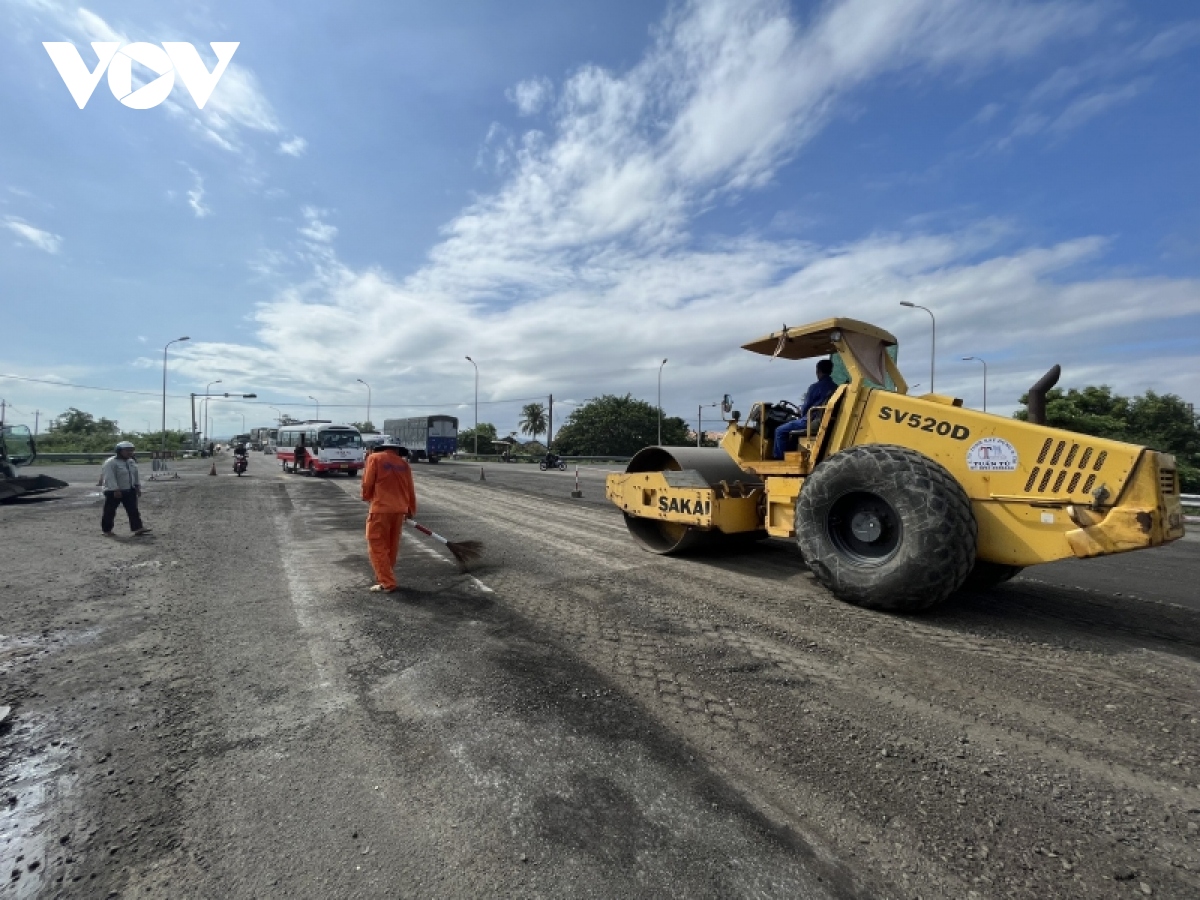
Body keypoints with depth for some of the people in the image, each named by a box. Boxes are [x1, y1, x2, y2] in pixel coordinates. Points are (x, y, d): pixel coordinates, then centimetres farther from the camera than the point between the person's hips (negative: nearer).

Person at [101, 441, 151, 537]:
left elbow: (136, 475, 17)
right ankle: (107, 530, 14)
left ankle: (137, 528, 1)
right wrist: (116, 490, -25)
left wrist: (138, 487, 12)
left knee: (133, 510, 2)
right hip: (113, 492, -7)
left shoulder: (131, 462, 10)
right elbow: (110, 478, -21)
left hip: (129, 491, 7)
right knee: (109, 512, 4)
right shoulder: (110, 462, -14)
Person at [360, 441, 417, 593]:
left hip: (381, 509, -5)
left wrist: (367, 497, 19)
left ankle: (388, 583, -2)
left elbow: (367, 483, -2)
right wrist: (411, 510, 25)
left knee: (377, 547, 1)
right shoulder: (404, 464, 11)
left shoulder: (374, 458, 0)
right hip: (399, 510, 5)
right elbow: (410, 490, 14)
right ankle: (386, 578, 26)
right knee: (391, 547, 15)